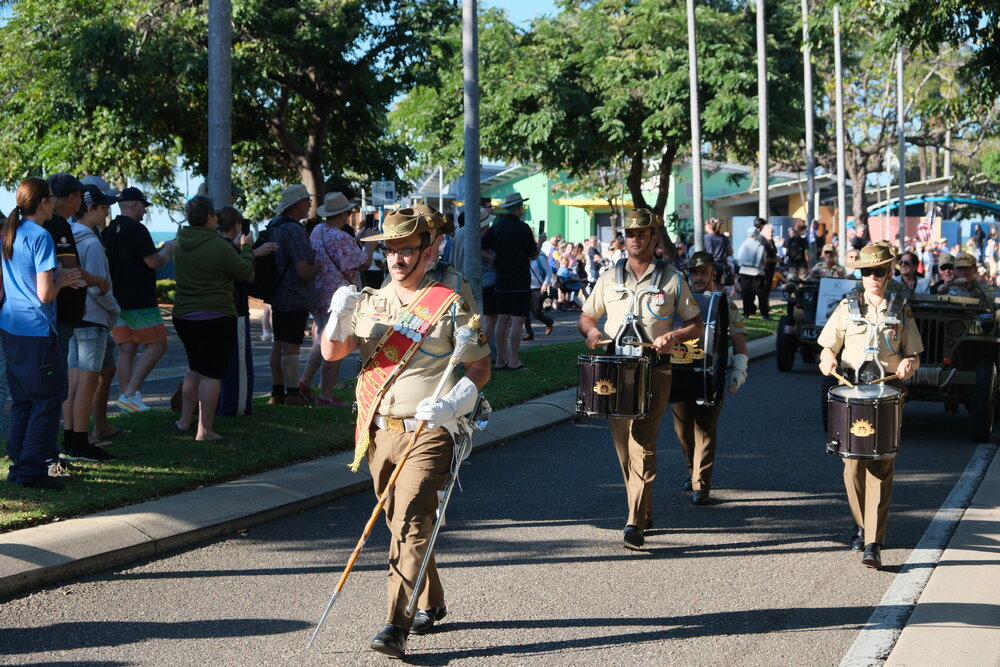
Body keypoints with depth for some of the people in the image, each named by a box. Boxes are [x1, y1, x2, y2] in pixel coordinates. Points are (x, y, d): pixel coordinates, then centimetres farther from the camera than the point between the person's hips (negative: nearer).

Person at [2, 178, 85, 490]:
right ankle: (32, 470, -1)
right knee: (47, 400, -1)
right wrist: (61, 280, 0)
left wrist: (58, 277, 14)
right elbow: (45, 294, -20)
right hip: (36, 332, -9)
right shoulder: (40, 237, -15)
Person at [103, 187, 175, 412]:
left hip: (116, 300, 9)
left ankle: (125, 396, 8)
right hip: (139, 302, -9)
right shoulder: (136, 229, -14)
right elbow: (154, 262, -15)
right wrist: (168, 249, 4)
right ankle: (130, 394, -11)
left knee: (126, 350, 10)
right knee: (156, 345, -3)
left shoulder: (109, 231, 14)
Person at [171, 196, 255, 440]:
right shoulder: (218, 246, -17)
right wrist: (246, 248, 10)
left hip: (183, 316, 7)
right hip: (216, 317, -7)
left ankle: (184, 420, 25)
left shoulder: (181, 243, 3)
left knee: (195, 368, 23)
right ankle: (204, 430, 0)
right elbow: (246, 273, -7)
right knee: (212, 374, -1)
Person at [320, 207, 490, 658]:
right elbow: (332, 353, 4)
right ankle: (430, 604, 33)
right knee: (399, 526, 15)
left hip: (427, 434, -5)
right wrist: (339, 315, -16)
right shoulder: (369, 302, 11)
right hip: (379, 433, 6)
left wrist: (451, 404, -20)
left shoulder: (451, 304, -3)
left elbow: (480, 367, -2)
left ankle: (397, 626, -20)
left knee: (410, 525, -16)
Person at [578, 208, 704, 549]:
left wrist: (673, 335, -12)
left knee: (642, 444, -14)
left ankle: (635, 523, -16)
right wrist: (591, 331, -5)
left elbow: (697, 324, 8)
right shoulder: (608, 278, 12)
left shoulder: (671, 280, 5)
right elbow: (586, 316, 19)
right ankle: (644, 511, 22)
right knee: (623, 446, 7)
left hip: (654, 370, -4)